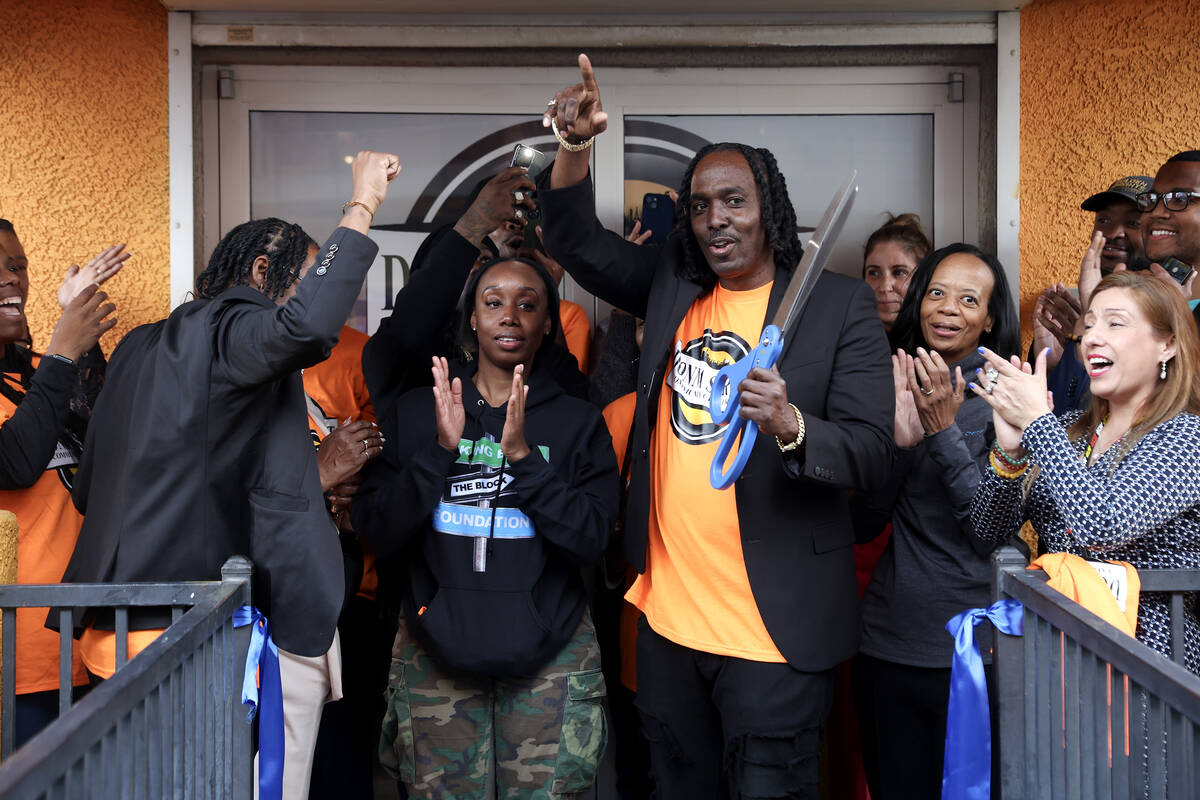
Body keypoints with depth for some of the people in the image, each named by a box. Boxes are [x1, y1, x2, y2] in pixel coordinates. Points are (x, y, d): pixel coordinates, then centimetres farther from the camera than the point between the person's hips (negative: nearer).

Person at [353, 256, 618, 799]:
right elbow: (376, 533, -2)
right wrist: (441, 450, -14)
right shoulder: (416, 413, 6)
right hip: (436, 650, 1)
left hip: (550, 656, 0)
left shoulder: (578, 422, 3)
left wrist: (521, 456, -18)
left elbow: (592, 538, -8)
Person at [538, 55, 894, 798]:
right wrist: (575, 146, -9)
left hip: (773, 628, -5)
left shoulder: (841, 304, -7)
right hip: (666, 615, 5)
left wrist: (790, 425, -32)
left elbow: (873, 453, -11)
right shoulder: (671, 283, 7)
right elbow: (577, 241, 9)